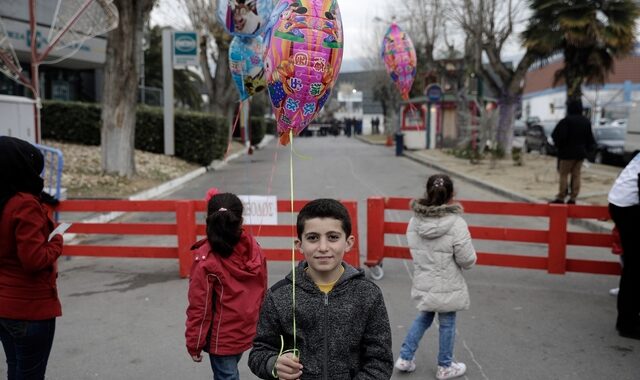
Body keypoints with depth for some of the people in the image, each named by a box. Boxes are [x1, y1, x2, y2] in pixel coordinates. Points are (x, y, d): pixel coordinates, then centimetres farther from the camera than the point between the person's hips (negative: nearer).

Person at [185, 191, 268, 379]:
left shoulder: (206, 259, -22)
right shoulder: (254, 248, -9)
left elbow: (199, 306, -16)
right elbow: (262, 290, 2)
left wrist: (194, 343, -4)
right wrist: (258, 322, 18)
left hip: (222, 337, -5)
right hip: (248, 331, 5)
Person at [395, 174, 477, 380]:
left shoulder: (414, 221, -8)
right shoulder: (456, 224, -22)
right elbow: (468, 260, -16)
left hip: (423, 284, 4)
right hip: (447, 287, -4)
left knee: (424, 318, 25)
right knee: (447, 324, 15)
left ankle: (405, 358, 29)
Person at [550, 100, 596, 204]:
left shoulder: (567, 120, -15)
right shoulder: (586, 121, 8)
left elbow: (560, 136, -19)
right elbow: (590, 139, 13)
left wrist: (558, 144, 0)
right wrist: (588, 149, 21)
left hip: (568, 152, -6)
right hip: (581, 152, 6)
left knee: (563, 174, -2)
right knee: (576, 175, 8)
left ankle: (561, 198, -3)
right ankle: (573, 198, 9)